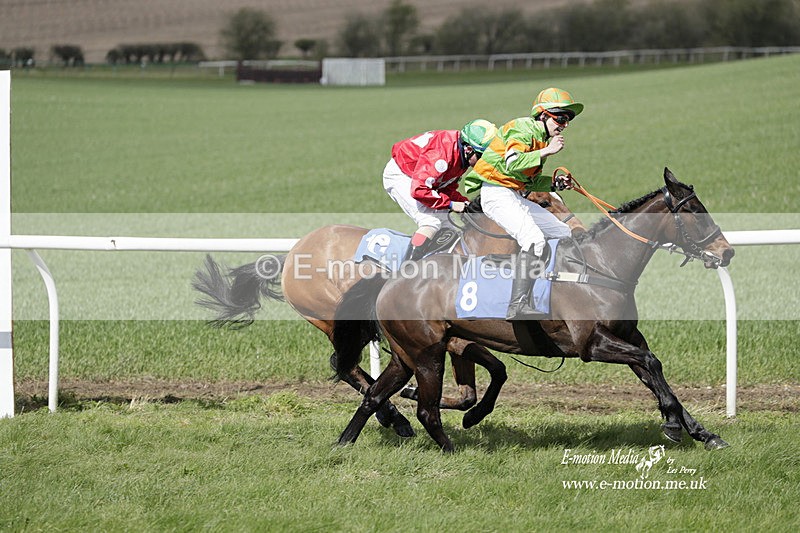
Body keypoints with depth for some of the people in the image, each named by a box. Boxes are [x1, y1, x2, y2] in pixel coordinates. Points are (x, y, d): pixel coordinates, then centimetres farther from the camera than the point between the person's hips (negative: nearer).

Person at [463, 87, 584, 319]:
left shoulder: (541, 137, 20)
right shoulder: (523, 129, -11)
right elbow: (512, 164, -29)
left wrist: (555, 184, 8)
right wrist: (546, 151, -26)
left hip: (515, 196, 11)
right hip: (496, 194, -11)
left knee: (563, 234, 12)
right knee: (534, 239, -28)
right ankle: (518, 306, -35)